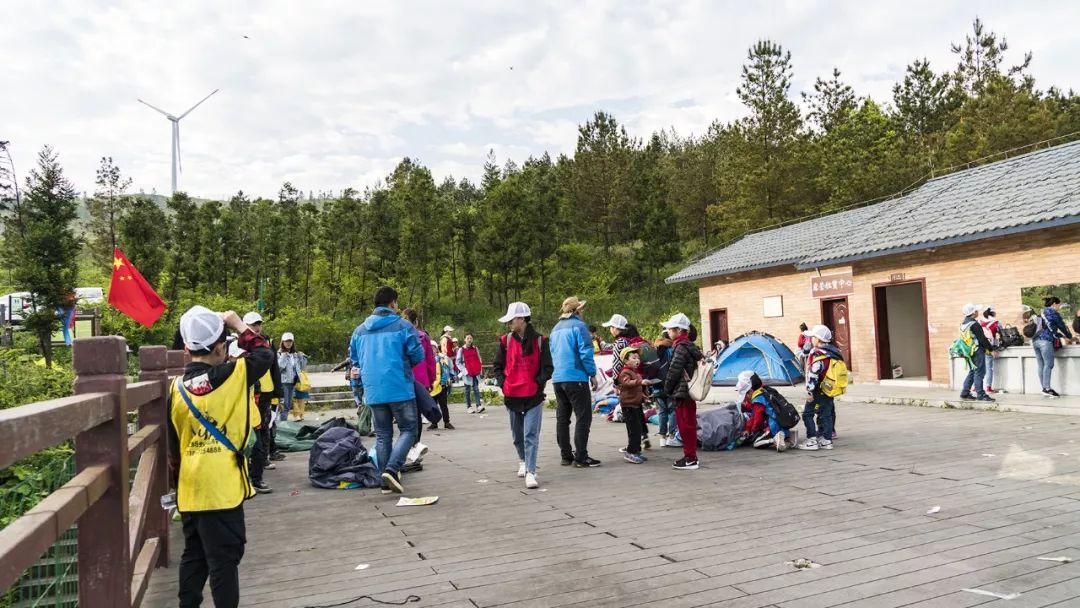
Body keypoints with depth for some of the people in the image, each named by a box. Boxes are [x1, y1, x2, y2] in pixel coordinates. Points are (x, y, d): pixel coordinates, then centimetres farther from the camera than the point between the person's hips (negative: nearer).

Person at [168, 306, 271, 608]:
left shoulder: (177, 387, 4)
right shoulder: (231, 376, -14)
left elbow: (173, 446, 12)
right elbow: (264, 353, 2)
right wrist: (239, 325, 7)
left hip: (189, 491, 6)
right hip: (221, 489, -6)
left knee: (194, 555, 20)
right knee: (224, 560, 1)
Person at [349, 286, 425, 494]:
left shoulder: (360, 330, 9)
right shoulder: (403, 326, -6)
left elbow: (354, 359, 17)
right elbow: (418, 356, -5)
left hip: (373, 391, 5)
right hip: (400, 389, -5)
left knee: (382, 435, 13)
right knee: (408, 430, 6)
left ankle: (386, 482, 15)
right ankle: (392, 469, -12)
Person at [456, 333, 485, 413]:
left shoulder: (475, 348, 9)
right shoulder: (461, 350, -2)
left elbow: (479, 360, 17)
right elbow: (458, 362, -2)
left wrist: (480, 369, 4)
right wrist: (465, 371, -10)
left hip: (476, 373, 2)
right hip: (467, 373, -2)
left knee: (476, 389, -3)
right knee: (468, 390, 5)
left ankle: (479, 406, -8)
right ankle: (468, 407, 10)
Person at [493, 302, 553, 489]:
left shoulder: (540, 341, -4)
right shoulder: (506, 341, 4)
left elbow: (547, 368, -1)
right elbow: (497, 366, 10)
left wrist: (538, 383, -10)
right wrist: (503, 383, -1)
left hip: (533, 396, -3)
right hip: (512, 396, 3)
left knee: (531, 436, -9)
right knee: (517, 435, 16)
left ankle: (530, 472, -6)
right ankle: (523, 461, 40)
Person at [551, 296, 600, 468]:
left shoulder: (555, 329, 15)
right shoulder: (579, 326, -8)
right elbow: (585, 352, -14)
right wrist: (592, 373, -5)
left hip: (557, 379, 8)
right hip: (576, 378, -7)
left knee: (562, 418, 11)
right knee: (583, 417, -2)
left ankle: (566, 456, 17)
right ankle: (581, 458, -3)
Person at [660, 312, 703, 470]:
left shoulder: (681, 347, -16)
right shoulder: (690, 345, 14)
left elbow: (674, 371, -18)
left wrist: (667, 389, -3)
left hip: (681, 392, -10)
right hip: (688, 392, 10)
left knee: (686, 425, -4)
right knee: (687, 425, 15)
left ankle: (690, 458, 2)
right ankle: (690, 456, 23)